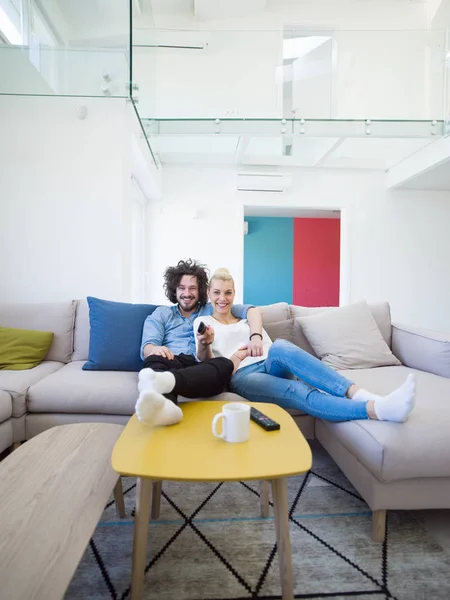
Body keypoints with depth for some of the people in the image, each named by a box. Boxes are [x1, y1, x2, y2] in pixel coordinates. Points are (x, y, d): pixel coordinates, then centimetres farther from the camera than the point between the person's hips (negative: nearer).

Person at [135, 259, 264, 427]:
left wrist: (255, 337, -6)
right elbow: (146, 347, 9)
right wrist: (154, 349, -19)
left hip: (201, 368, 0)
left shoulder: (212, 310, 27)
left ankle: (164, 381, -61)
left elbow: (251, 310, 18)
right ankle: (164, 405, -68)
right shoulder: (161, 313, 26)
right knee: (155, 361, -37)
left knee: (225, 364, -36)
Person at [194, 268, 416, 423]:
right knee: (297, 391, -34)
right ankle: (377, 409, -52)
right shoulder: (202, 322, 14)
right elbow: (205, 363, 2)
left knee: (281, 347, -35)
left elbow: (271, 348, 16)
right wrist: (204, 343, -21)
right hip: (242, 376, -3)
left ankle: (359, 395, -45)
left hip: (270, 366, 3)